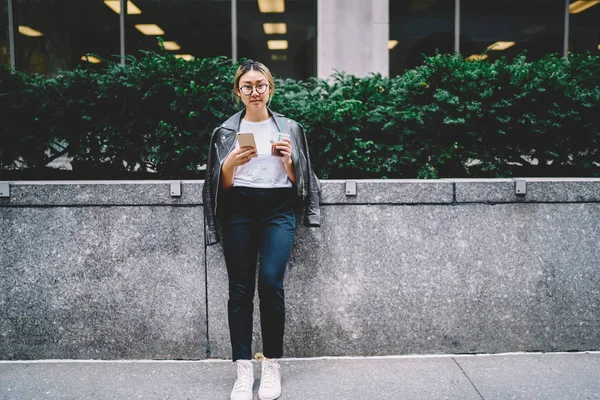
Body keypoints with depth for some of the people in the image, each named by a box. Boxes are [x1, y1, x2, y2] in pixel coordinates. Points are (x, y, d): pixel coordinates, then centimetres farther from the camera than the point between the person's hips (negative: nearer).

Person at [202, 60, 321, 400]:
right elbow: (222, 184, 7)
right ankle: (244, 370, 4)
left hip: (278, 210, -1)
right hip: (238, 211, 1)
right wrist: (231, 163, -12)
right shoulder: (226, 131, 11)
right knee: (241, 290, -2)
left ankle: (272, 365, 1)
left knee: (271, 283, -15)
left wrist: (288, 160, -9)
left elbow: (298, 181, 11)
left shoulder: (289, 128, 10)